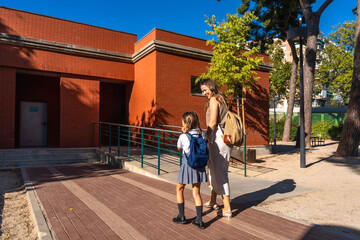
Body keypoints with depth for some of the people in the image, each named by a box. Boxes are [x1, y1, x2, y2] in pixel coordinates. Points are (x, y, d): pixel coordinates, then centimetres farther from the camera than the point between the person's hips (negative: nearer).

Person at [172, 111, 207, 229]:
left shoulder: (183, 137, -11)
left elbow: (179, 148, 7)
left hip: (187, 165, -4)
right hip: (199, 165, 4)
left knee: (179, 190, 16)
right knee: (196, 192, 11)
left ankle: (181, 217, 23)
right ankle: (199, 220, 13)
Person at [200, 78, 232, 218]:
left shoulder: (214, 99, -8)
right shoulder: (221, 99, 19)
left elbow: (213, 122, -16)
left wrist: (206, 138, -10)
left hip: (218, 139, -9)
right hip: (223, 138, 10)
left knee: (219, 172, -3)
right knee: (213, 169, 19)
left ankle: (227, 209, 5)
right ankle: (212, 202, 33)